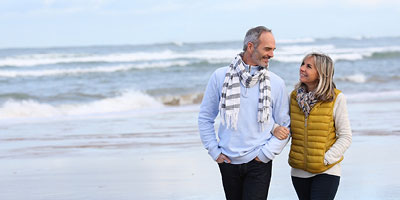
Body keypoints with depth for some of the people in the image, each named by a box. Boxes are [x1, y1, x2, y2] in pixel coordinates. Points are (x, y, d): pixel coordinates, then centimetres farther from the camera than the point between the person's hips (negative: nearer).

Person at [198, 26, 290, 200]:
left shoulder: (276, 83, 0)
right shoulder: (220, 77, 1)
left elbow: (285, 127, 4)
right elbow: (205, 118, 8)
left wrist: (266, 153, -5)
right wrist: (214, 151, 2)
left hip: (258, 164, -1)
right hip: (228, 161, 2)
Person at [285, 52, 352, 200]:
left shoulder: (336, 98, -8)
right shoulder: (294, 96, 4)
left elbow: (345, 137, -5)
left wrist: (326, 159, -14)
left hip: (326, 172, -4)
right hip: (299, 171, 4)